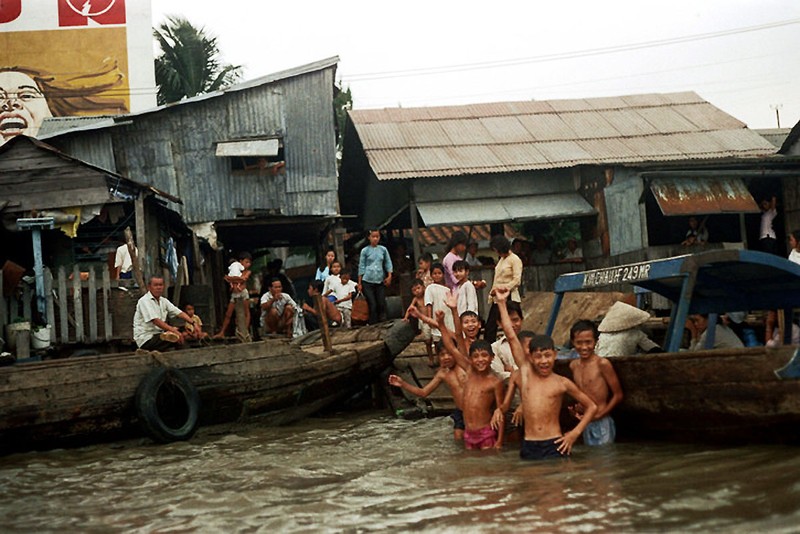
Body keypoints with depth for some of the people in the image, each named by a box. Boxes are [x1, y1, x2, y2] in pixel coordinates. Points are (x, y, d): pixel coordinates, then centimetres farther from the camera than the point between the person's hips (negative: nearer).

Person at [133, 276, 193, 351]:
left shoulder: (163, 300, 14)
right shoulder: (144, 301, -11)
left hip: (158, 335, 8)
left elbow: (179, 313, 7)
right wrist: (174, 331, -31)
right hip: (146, 339, -8)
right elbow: (156, 321, -23)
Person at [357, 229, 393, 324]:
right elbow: (361, 267, 3)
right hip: (367, 281, -2)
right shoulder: (365, 251, 0)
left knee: (382, 304, -3)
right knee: (372, 305, -5)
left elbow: (388, 263, 10)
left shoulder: (383, 249, 6)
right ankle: (373, 325, 1)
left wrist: (389, 276, -4)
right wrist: (359, 283, 2)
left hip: (380, 281, 2)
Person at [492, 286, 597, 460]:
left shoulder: (562, 383, 3)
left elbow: (591, 407, 11)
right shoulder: (525, 372, 6)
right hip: (528, 447, 2)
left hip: (554, 446, -2)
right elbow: (511, 336, 3)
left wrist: (575, 433, 1)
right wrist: (501, 302, 2)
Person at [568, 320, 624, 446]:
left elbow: (618, 395, -9)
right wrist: (576, 408, 1)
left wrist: (599, 414, -13)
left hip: (602, 423, -6)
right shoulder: (573, 366, 6)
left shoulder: (602, 364, -12)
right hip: (585, 423, 6)